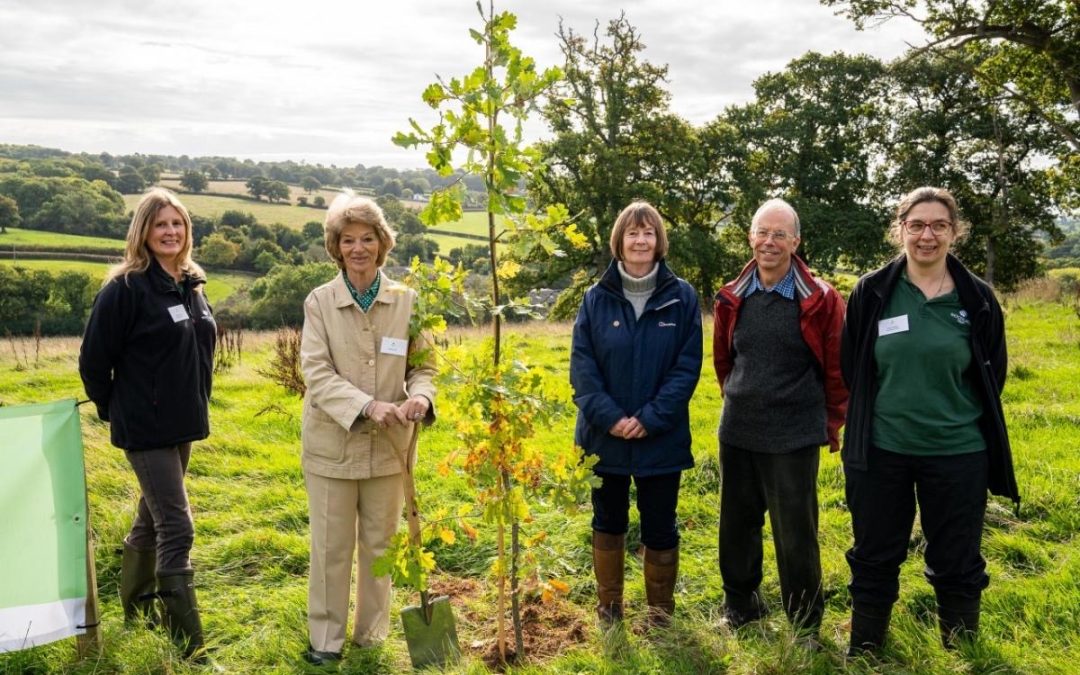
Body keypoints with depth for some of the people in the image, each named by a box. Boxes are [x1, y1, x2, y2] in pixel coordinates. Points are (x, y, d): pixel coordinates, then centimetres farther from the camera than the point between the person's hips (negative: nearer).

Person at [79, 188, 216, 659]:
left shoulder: (192, 284, 7)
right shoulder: (126, 288, -15)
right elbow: (93, 360, -11)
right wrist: (113, 411, -1)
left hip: (184, 423, 7)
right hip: (146, 427, -7)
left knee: (152, 518, 20)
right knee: (177, 530, -6)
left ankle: (135, 609, 38)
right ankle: (188, 642, 3)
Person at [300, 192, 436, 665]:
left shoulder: (406, 300, -1)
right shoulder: (319, 302, -4)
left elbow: (424, 364, 2)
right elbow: (316, 373, -11)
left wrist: (421, 396, -21)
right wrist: (368, 406, -25)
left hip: (389, 445, 2)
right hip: (332, 444, -1)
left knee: (380, 545, 15)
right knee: (331, 547, 9)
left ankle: (372, 635, 33)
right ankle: (325, 639, 27)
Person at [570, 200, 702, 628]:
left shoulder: (681, 297, -4)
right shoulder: (597, 298, -2)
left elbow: (687, 367, -7)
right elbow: (582, 366, -5)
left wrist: (650, 418, -15)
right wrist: (609, 417, -16)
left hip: (662, 439, -1)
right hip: (605, 436, 1)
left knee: (660, 527, 11)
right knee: (608, 523, 15)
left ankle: (660, 610, 30)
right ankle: (608, 608, 32)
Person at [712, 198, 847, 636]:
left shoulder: (821, 300, -8)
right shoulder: (732, 299, 4)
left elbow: (838, 368, -1)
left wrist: (832, 422, 6)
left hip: (794, 436, -4)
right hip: (736, 433, 4)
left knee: (795, 534, 3)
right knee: (737, 526, 15)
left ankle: (804, 624, 21)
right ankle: (740, 606, 35)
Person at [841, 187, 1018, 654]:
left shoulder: (976, 299, -2)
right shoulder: (872, 292, -3)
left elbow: (991, 376, 8)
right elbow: (851, 370, 6)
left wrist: (958, 418, 7)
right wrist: (884, 415, 8)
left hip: (957, 453, 0)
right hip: (882, 450, 0)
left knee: (957, 564, 13)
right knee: (874, 560, 12)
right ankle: (863, 655, 30)